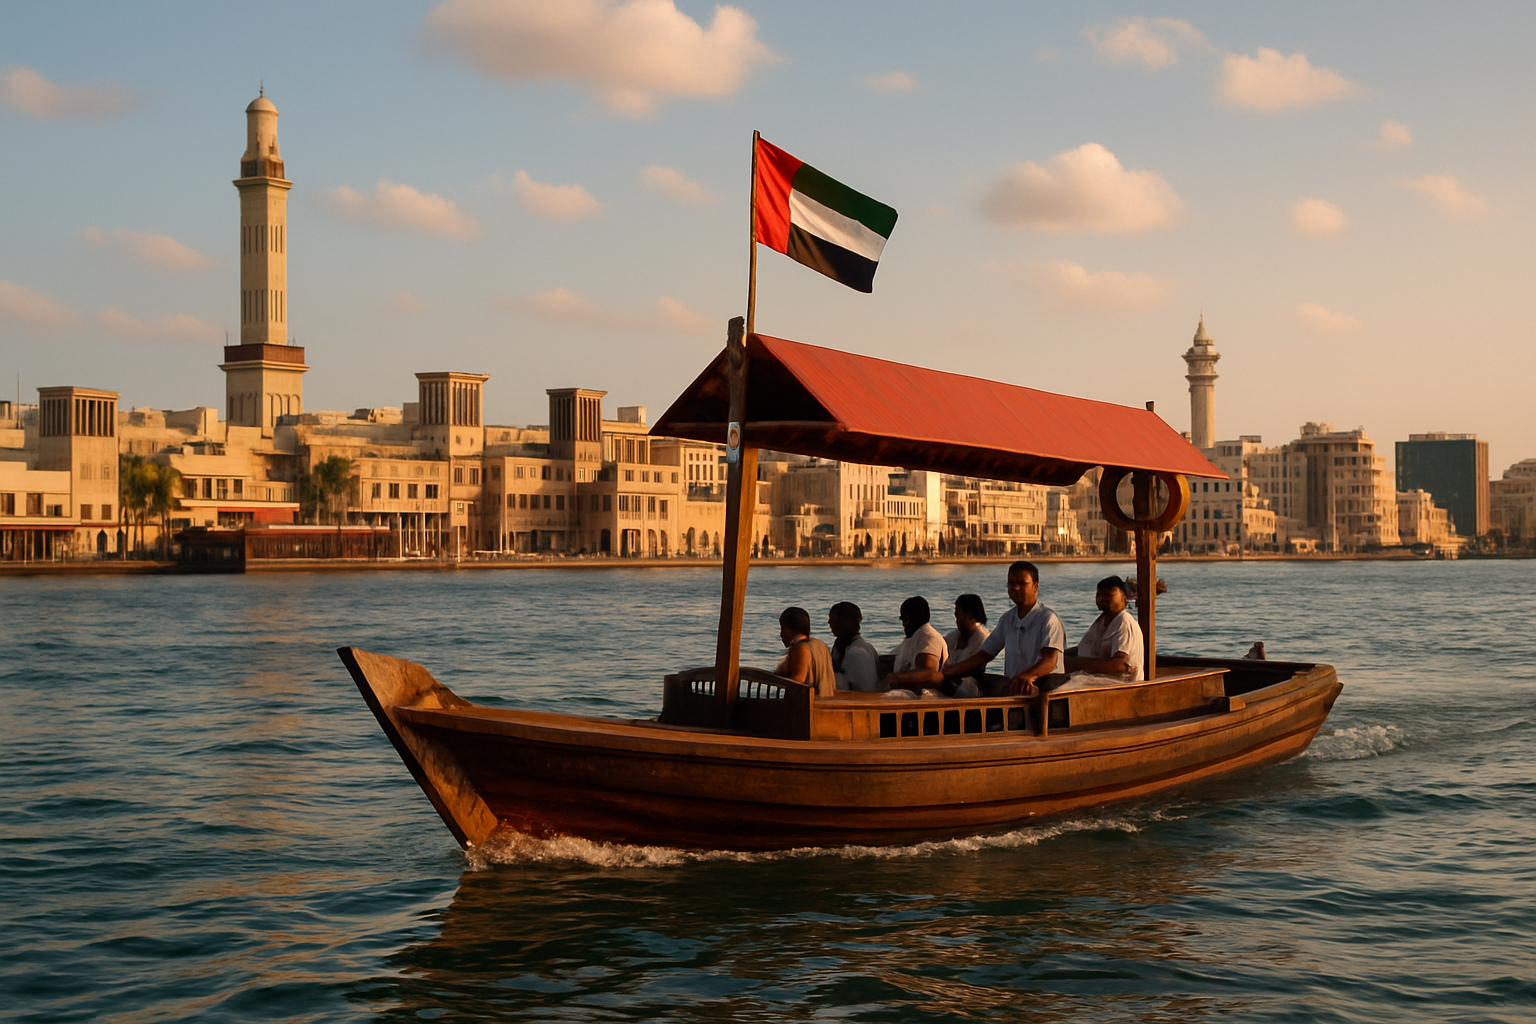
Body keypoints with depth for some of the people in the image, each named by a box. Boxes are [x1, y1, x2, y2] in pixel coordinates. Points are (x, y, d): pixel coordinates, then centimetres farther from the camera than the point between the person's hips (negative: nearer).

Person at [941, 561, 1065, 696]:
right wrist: (945, 673, 14)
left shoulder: (1047, 618, -4)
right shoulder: (1007, 619, 19)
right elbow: (984, 655, 22)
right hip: (1010, 687, 7)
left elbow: (1050, 660, -20)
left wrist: (1029, 675, -43)